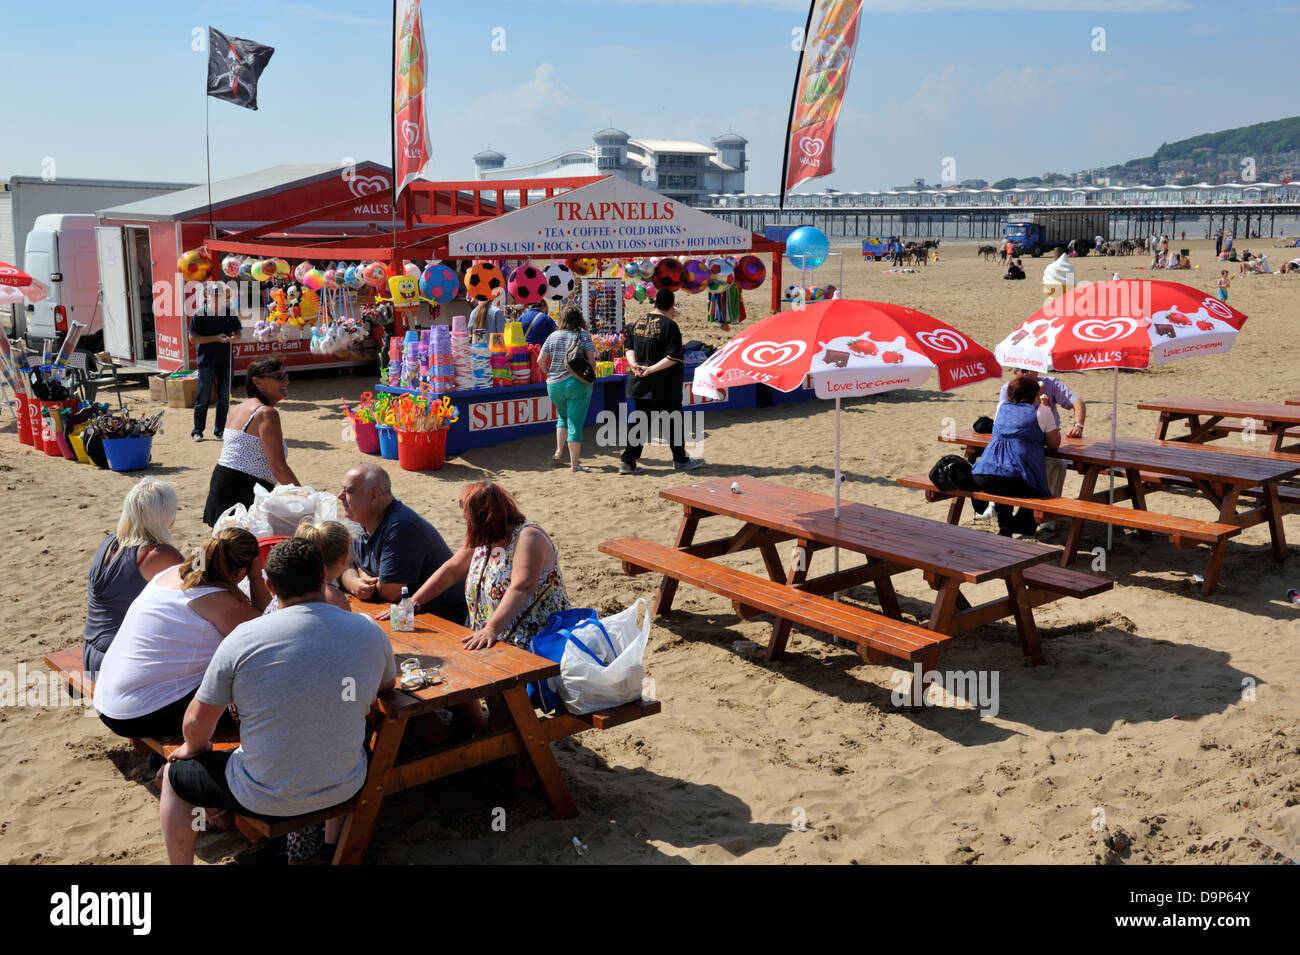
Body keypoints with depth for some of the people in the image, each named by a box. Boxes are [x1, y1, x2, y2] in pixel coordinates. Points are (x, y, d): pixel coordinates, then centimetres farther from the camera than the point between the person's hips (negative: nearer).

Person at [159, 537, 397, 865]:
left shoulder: (243, 638, -17)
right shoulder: (370, 632, -9)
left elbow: (198, 721, -7)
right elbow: (387, 686, 12)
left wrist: (193, 748, 16)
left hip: (266, 799, -3)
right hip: (346, 789, 3)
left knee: (174, 775, 24)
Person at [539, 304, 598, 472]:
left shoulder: (553, 336, 4)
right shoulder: (584, 336, -4)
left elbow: (540, 361, 3)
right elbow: (591, 360, -11)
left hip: (554, 385, 3)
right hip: (577, 384, -3)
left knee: (562, 417, 27)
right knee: (575, 423, 0)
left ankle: (559, 451, 14)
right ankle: (574, 464, 0)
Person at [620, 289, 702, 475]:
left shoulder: (638, 322, 7)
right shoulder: (669, 325, -13)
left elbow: (629, 347, 12)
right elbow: (674, 357, -18)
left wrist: (633, 363, -3)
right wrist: (651, 369, -17)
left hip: (640, 383, 6)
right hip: (664, 386, -6)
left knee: (639, 420, 11)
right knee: (674, 421, 9)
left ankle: (628, 461, 5)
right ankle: (680, 460, 21)